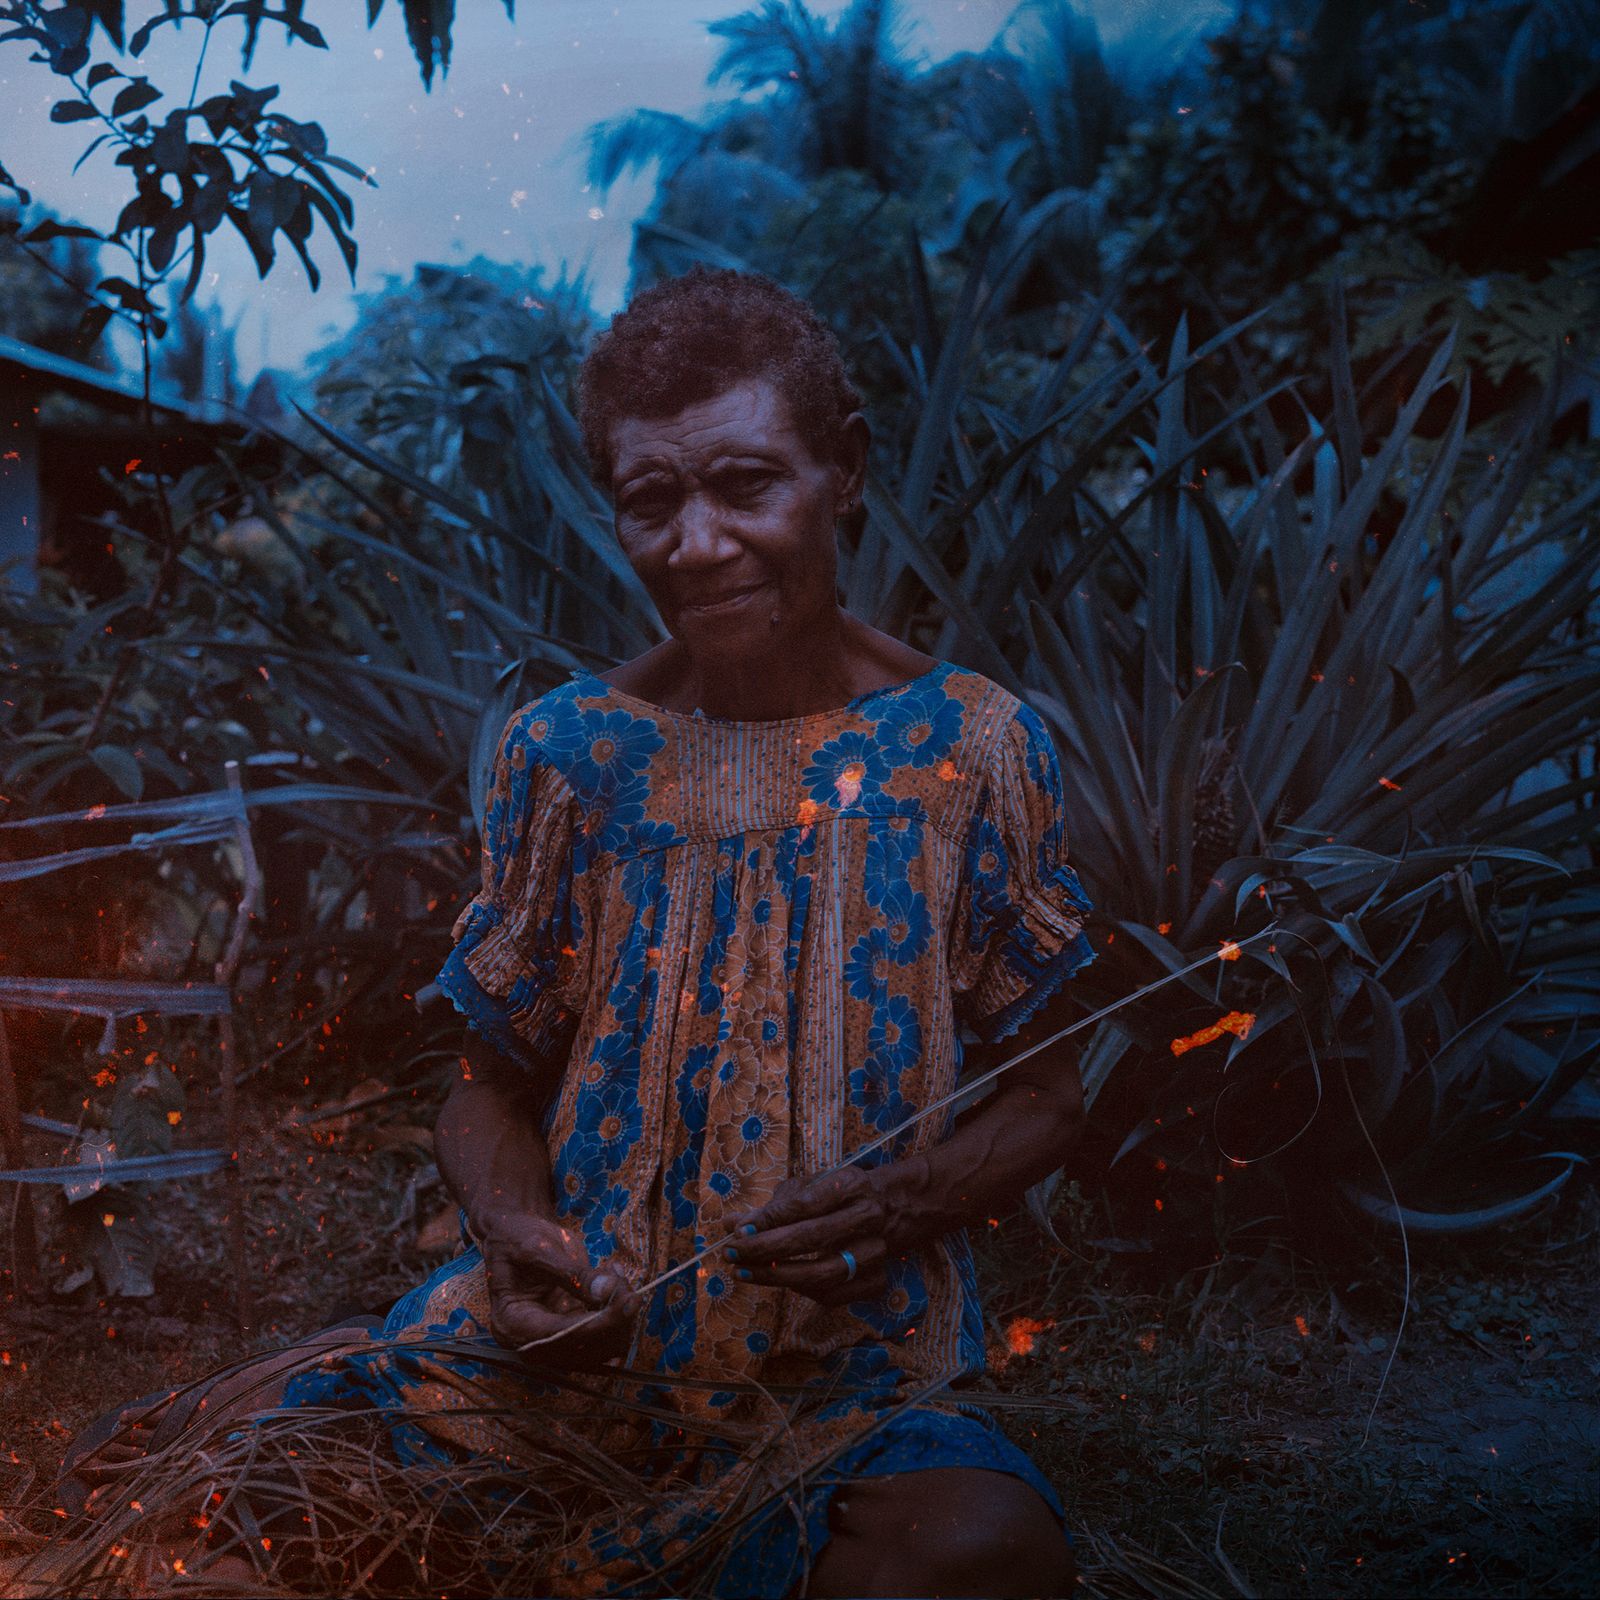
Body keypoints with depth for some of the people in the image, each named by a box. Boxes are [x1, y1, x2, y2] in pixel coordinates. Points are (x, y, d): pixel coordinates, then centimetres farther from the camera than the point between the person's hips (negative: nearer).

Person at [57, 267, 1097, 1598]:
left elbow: (1046, 1098, 6)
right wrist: (513, 1230, -13)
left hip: (854, 1368, -1)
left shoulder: (973, 747, -2)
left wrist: (906, 1200, -16)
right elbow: (496, 1087, 10)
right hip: (569, 1335, 1)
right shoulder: (569, 751, 2)